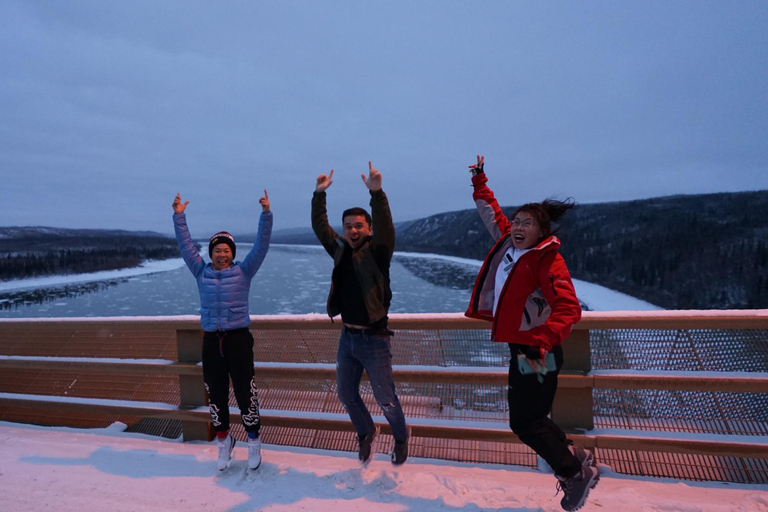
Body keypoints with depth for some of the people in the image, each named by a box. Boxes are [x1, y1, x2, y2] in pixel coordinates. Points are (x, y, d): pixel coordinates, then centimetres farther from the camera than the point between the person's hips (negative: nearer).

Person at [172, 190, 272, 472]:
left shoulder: (243, 271, 0)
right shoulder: (202, 272, 8)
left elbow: (261, 245, -7)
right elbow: (185, 245, 8)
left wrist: (266, 213, -14)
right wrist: (179, 216, 4)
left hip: (239, 339, -3)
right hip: (211, 341, 3)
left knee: (245, 393, 1)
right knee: (216, 395, 12)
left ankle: (254, 441, 21)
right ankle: (224, 440, 33)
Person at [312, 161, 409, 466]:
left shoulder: (377, 252, -10)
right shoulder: (340, 250, 5)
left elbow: (386, 228, -27)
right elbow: (319, 227, 5)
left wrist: (376, 193, -38)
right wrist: (319, 194, -7)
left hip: (374, 338, -6)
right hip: (347, 336, 6)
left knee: (386, 399, 6)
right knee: (346, 394, 17)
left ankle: (400, 438, 34)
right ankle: (366, 432, 43)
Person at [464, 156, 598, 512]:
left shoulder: (547, 260, -16)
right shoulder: (508, 242, 5)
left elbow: (568, 309, -26)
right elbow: (492, 213, 22)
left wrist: (542, 343, -38)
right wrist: (479, 183, 27)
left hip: (537, 353, -8)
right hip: (520, 347, 8)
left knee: (526, 421, -1)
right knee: (529, 418, 16)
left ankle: (577, 473, 22)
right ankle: (573, 457, 39)